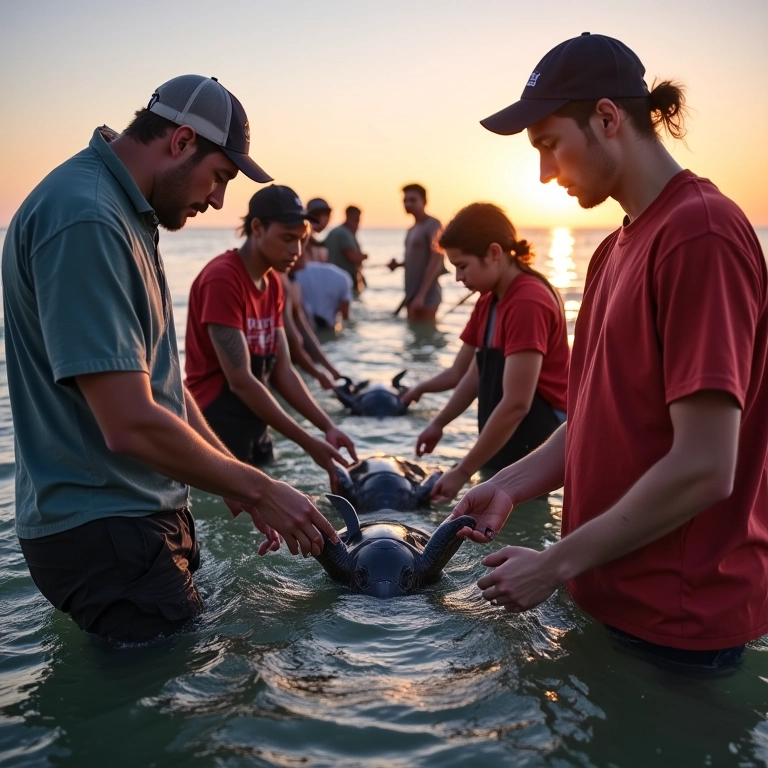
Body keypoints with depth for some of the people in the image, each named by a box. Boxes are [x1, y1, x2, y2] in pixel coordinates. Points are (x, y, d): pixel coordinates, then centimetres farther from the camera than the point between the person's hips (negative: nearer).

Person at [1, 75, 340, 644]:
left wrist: (238, 482, 10)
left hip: (148, 513, 10)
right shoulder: (84, 219, -22)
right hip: (103, 533, -10)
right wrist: (258, 487, -14)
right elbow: (132, 425, -27)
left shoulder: (124, 212, 11)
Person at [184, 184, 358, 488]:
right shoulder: (222, 279, -17)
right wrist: (309, 443, -21)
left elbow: (282, 371, 9)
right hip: (217, 427, -8)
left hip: (256, 428, 8)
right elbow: (240, 381, -22)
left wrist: (328, 426, -3)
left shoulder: (273, 283, 9)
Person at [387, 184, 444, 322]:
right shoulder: (413, 229, 15)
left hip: (426, 295, -8)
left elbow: (436, 261, -17)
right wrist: (399, 264, 3)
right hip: (412, 293, 9)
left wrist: (421, 295, -22)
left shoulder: (433, 225, -10)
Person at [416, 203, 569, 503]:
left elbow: (516, 403, -26)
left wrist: (462, 471, -22)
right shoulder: (488, 301, 10)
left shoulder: (528, 302, -22)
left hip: (532, 443, -9)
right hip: (503, 441, 9)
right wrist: (438, 424, 12)